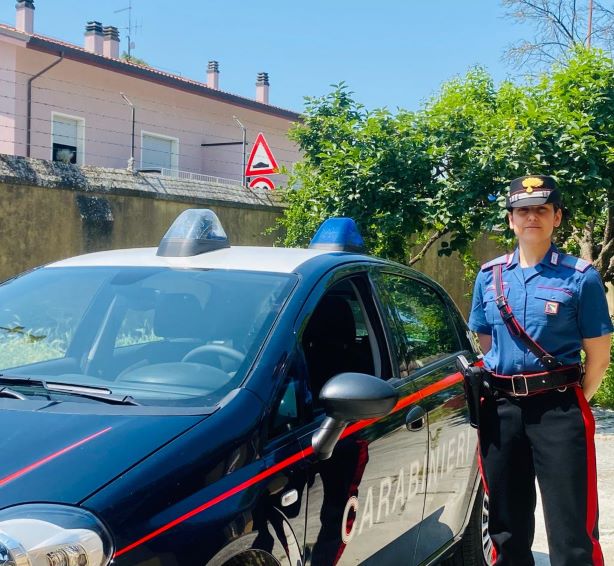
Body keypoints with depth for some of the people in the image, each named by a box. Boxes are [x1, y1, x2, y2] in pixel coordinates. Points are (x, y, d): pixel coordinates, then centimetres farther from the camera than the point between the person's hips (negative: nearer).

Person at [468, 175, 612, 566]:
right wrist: (496, 396, 9)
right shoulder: (489, 276, 9)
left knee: (571, 529, -4)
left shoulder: (581, 277, -3)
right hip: (500, 410, 4)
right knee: (507, 527, 14)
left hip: (558, 409, -4)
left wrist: (574, 404, -1)